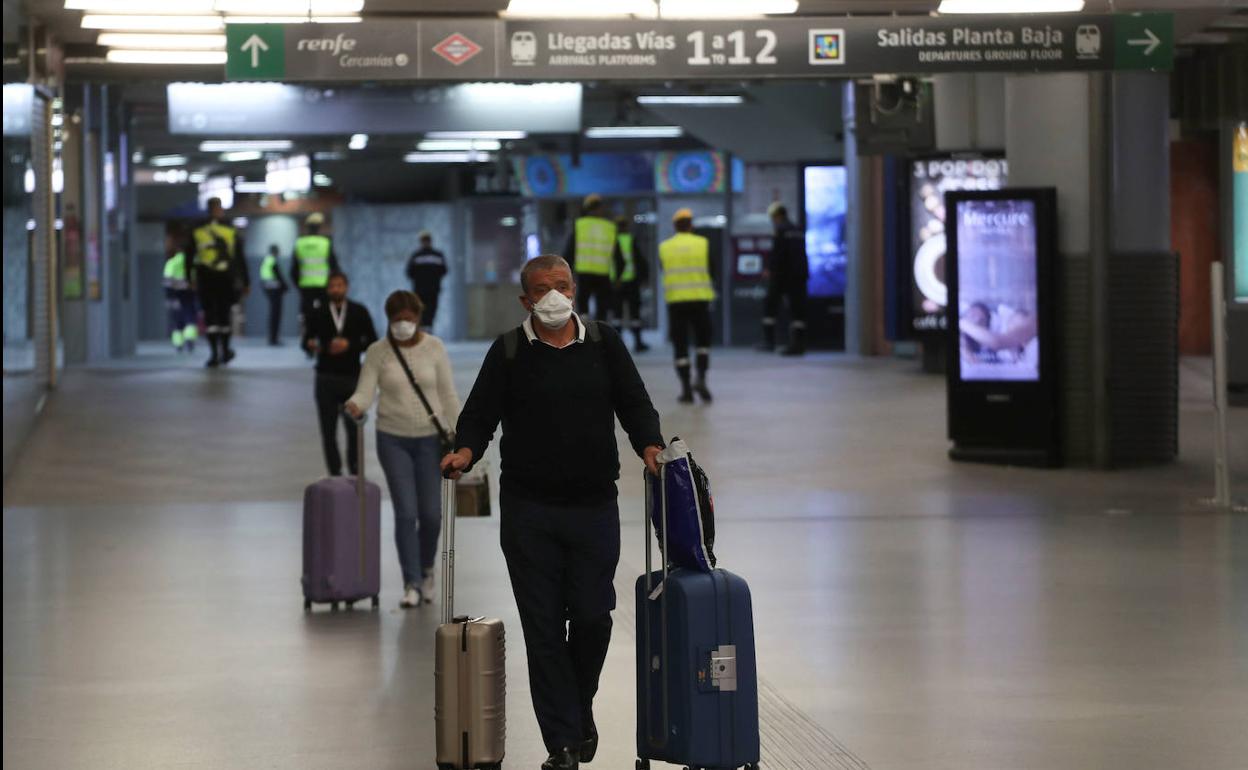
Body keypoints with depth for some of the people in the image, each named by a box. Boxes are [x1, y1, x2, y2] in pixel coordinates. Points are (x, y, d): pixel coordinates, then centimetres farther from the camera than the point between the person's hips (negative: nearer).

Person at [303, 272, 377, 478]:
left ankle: (355, 472, 19)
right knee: (328, 430, 0)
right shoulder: (318, 314, 4)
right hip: (326, 378, 0)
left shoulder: (359, 312, 4)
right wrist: (310, 345, -19)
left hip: (352, 377, 0)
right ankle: (335, 474, 8)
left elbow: (372, 341, 2)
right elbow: (307, 340, 4)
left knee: (354, 428, 1)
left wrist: (349, 345, -13)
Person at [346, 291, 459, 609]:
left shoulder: (434, 348, -2)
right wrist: (355, 406, -33)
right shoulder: (377, 352, -4)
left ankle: (426, 570, 28)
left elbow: (448, 395, 1)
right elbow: (365, 392, -9)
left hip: (430, 439, 1)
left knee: (431, 513, 1)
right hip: (393, 440, -1)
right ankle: (412, 584, -1)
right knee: (406, 513, -8)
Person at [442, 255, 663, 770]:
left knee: (592, 616, -3)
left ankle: (581, 710, 26)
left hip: (594, 508, 1)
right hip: (529, 511, -1)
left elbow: (634, 404, 8)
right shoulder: (508, 352, 4)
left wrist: (650, 445, -11)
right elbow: (480, 414, 1)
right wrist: (466, 450, -19)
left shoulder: (604, 344, 8)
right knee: (543, 627, -1)